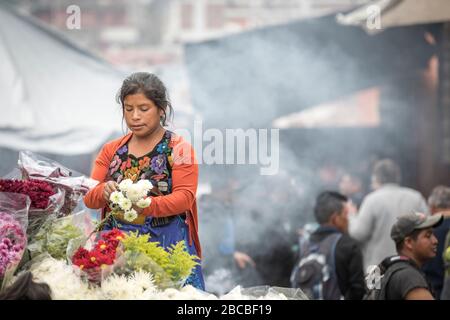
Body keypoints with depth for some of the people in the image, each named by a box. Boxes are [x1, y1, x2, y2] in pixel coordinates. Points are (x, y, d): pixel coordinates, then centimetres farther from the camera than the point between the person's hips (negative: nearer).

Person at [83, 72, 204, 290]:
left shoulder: (179, 149, 1)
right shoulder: (111, 150, 12)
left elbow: (185, 197, -10)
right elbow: (88, 196, 5)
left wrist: (147, 206, -28)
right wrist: (104, 192, -18)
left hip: (166, 245, -3)